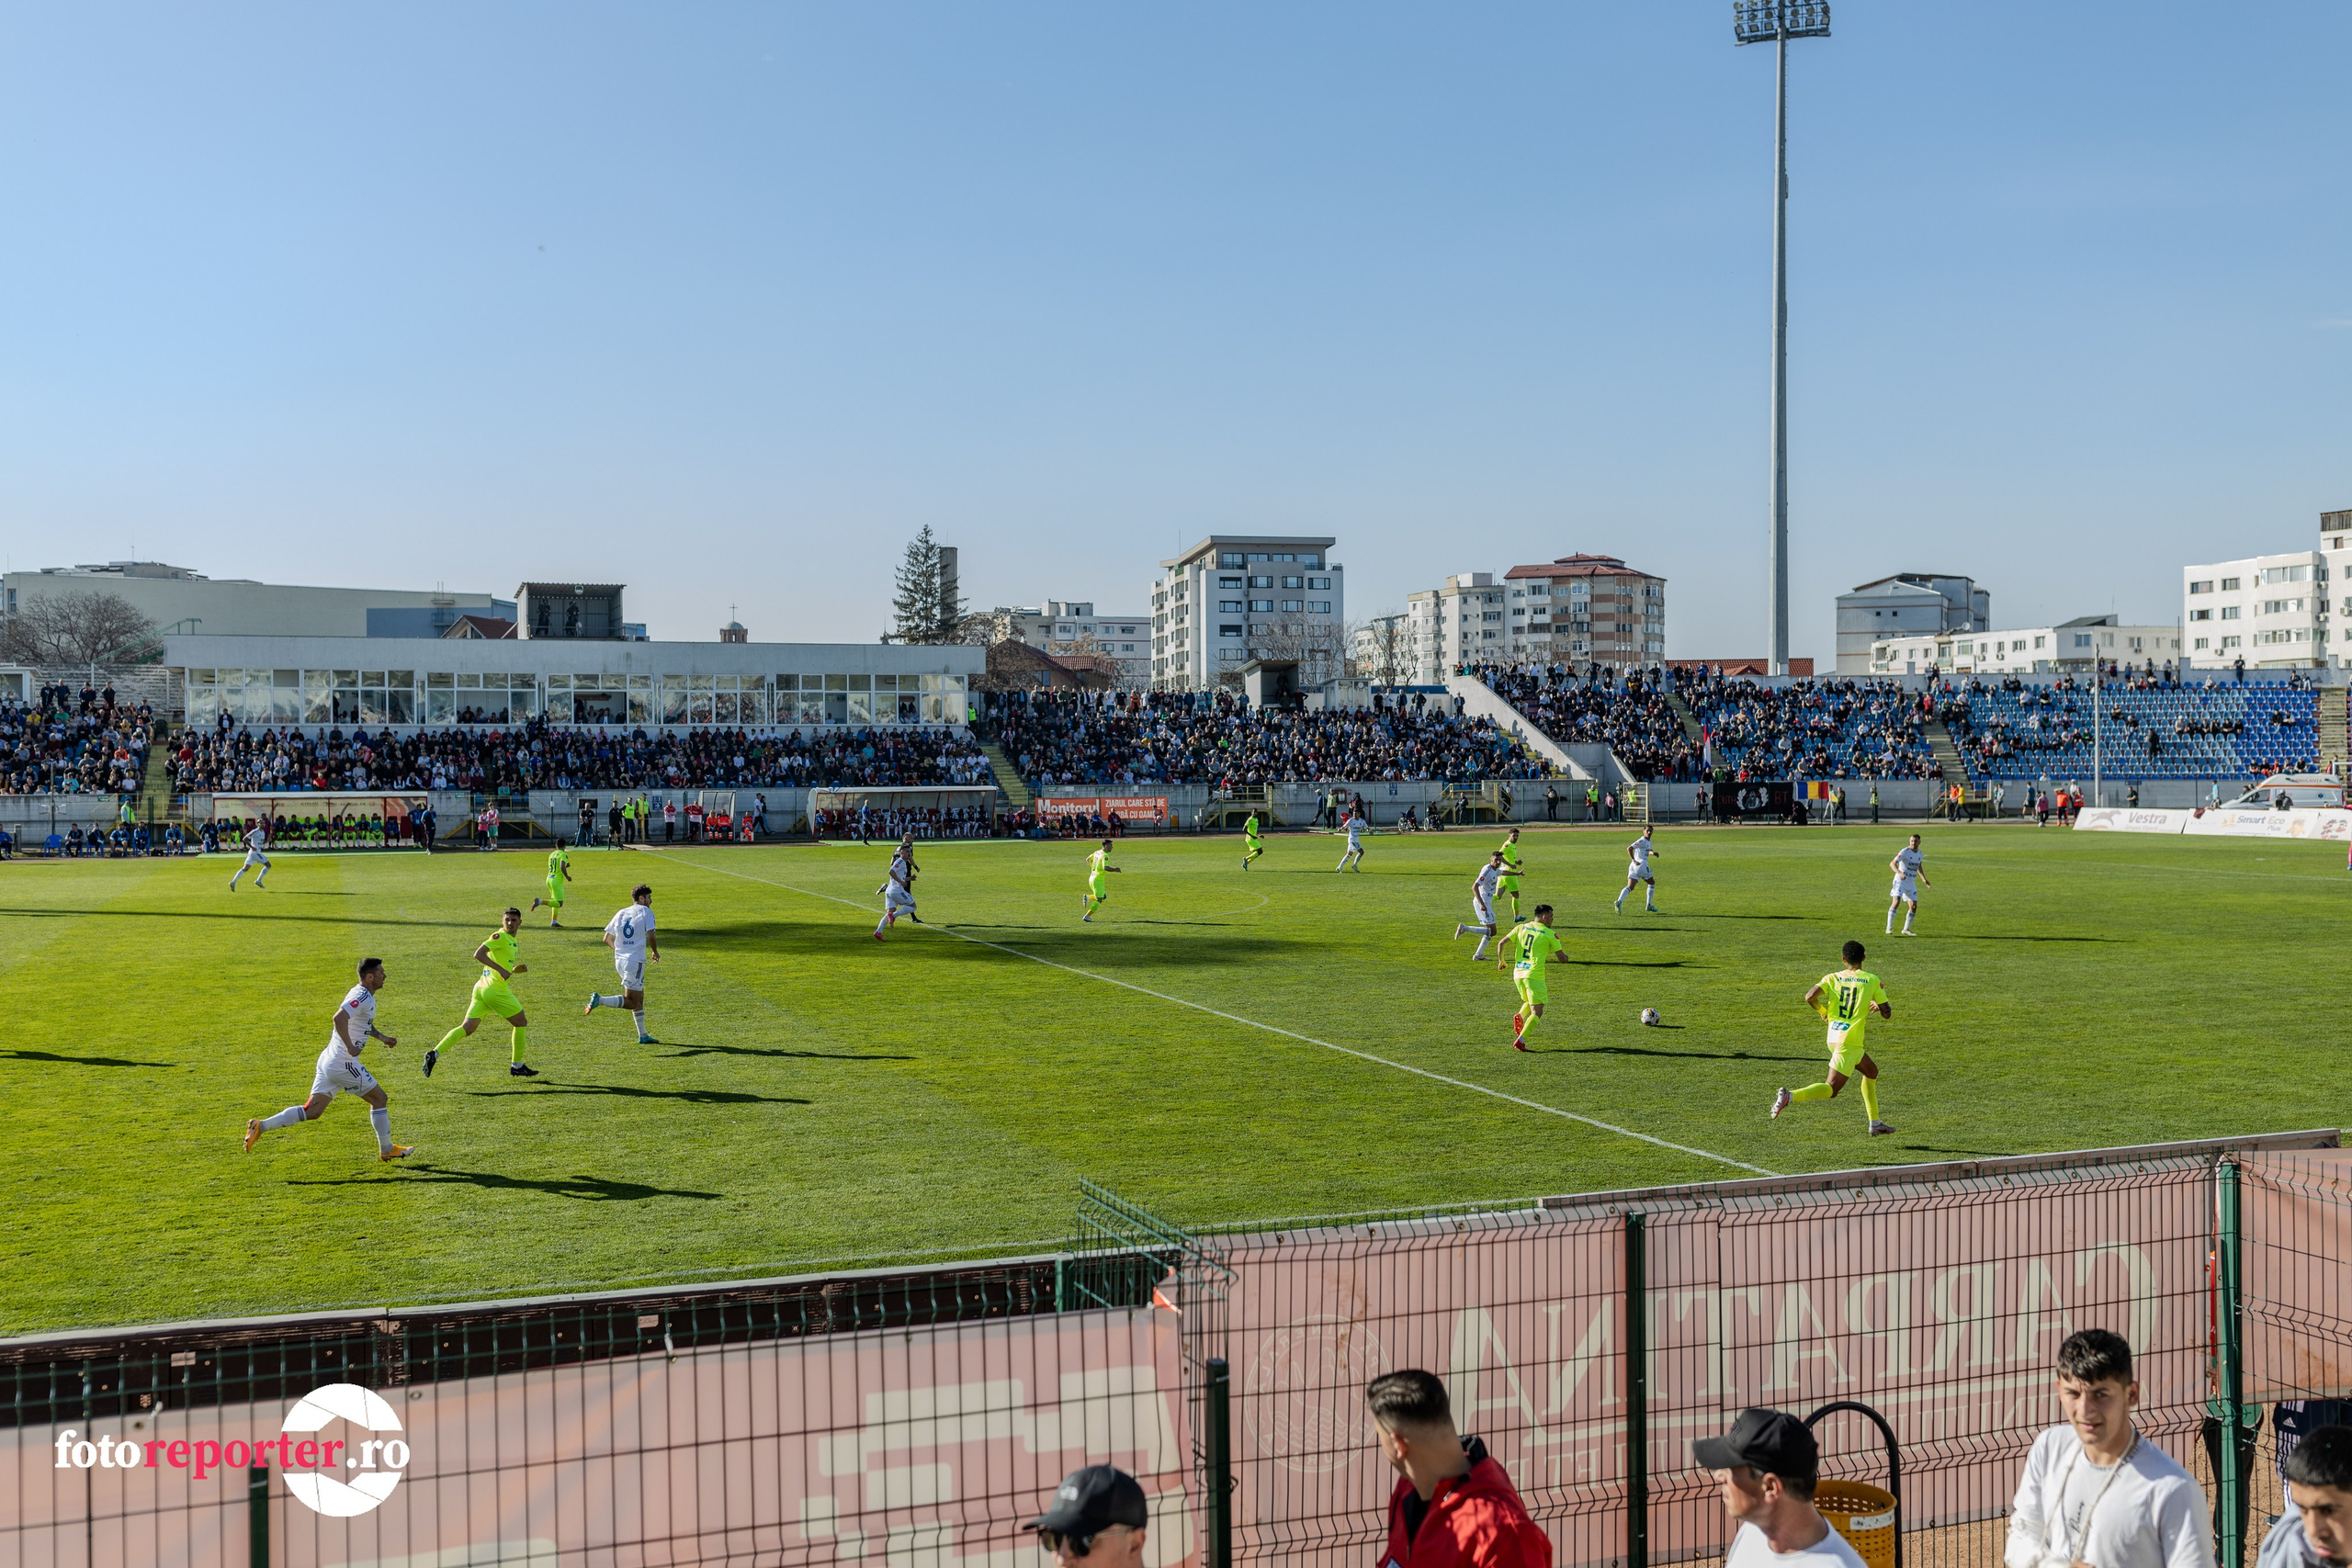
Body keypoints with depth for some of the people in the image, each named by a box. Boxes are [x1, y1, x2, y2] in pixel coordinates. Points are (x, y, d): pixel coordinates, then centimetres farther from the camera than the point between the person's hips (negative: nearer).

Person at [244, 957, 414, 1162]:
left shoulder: (358, 994, 15)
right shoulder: (362, 997, -17)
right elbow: (339, 1018, -33)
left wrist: (382, 1037, 29)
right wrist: (350, 1047, -26)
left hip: (328, 1061, 9)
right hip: (343, 1064, -9)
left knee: (312, 1111, 7)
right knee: (380, 1098, 6)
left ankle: (260, 1126, 2)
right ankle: (387, 1150, 17)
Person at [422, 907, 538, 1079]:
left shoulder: (511, 940, 19)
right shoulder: (500, 936, -10)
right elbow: (478, 954, -21)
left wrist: (514, 969, 11)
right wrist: (501, 969, -27)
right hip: (496, 989, -9)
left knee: (467, 1027, 4)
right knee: (521, 1023, 8)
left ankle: (435, 1053, -8)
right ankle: (517, 1066, 16)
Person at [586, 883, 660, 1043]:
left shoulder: (621, 913, 15)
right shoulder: (646, 912, -3)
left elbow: (606, 939, 14)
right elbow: (650, 936, -15)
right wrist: (655, 952, 2)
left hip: (620, 959, 8)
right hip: (635, 961, -7)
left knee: (638, 998, 15)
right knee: (631, 1002, -5)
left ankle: (643, 1035, 16)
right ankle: (599, 1000, -22)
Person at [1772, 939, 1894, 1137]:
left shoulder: (1833, 978, 5)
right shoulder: (1872, 980, -2)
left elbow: (1809, 997, -9)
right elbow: (1887, 1013, 1)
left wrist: (1822, 1011, 10)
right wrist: (1879, 1005, 23)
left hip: (1833, 1036, 6)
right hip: (1850, 1039, -6)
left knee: (1871, 1071, 25)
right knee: (1832, 1088, -9)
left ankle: (1875, 1124, 30)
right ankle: (1790, 1096, -32)